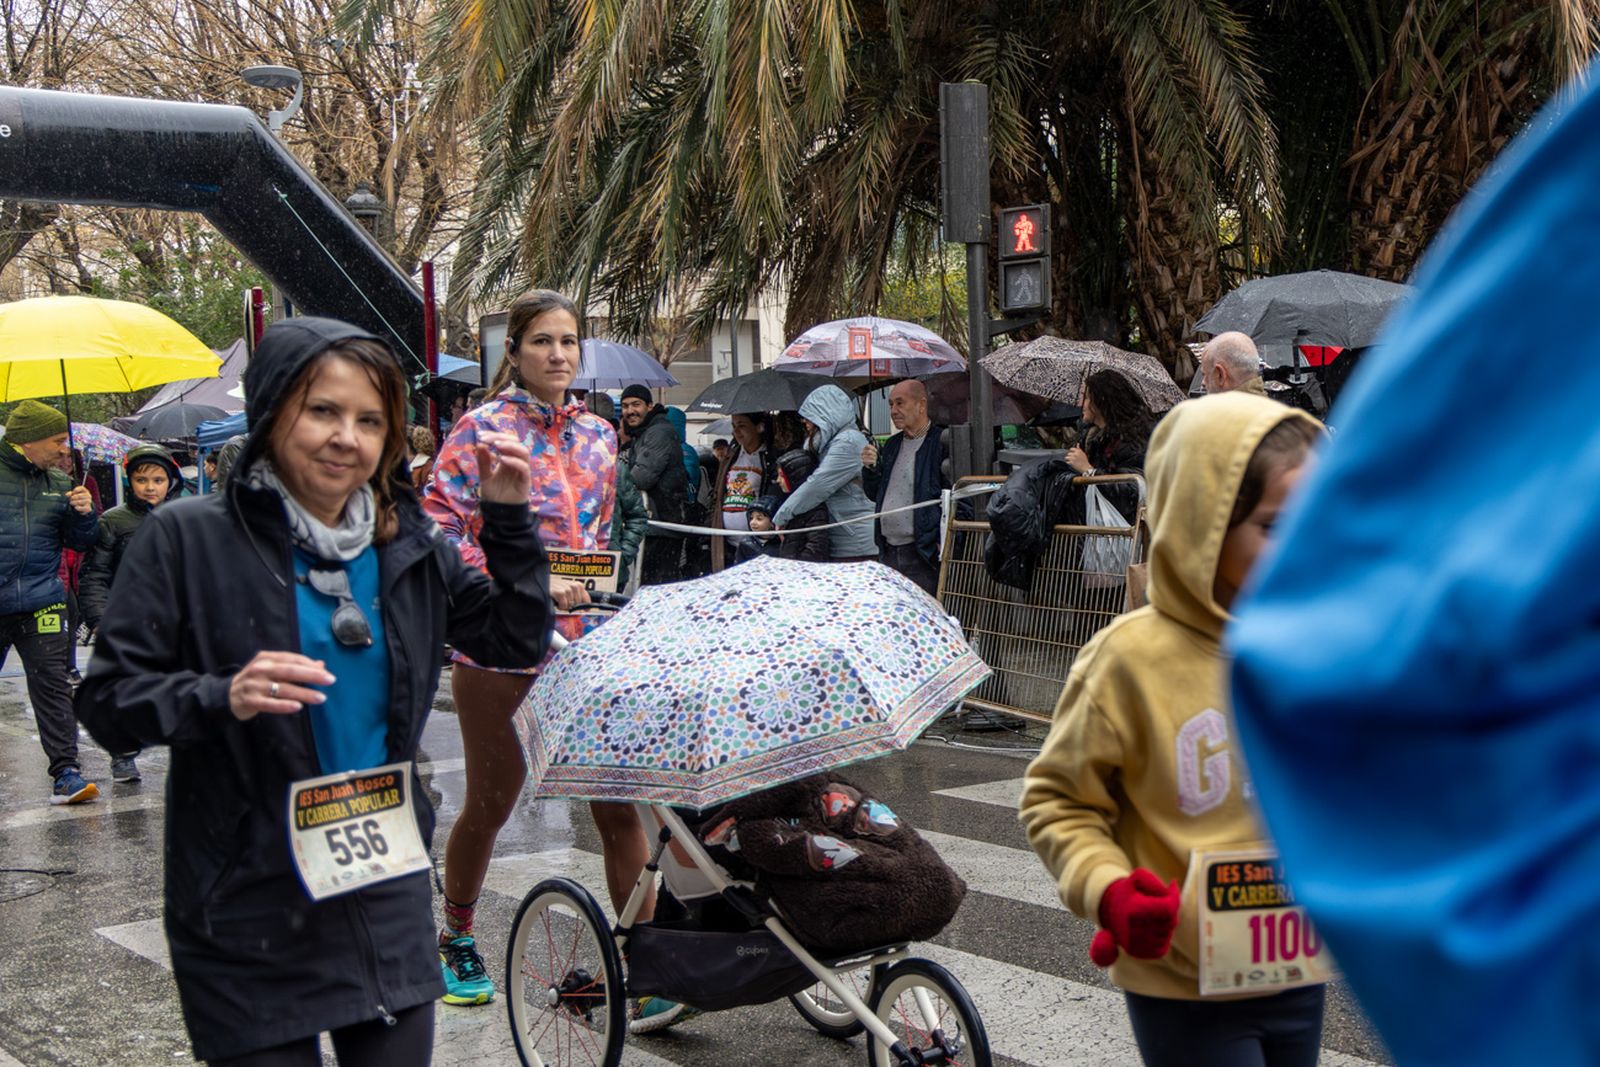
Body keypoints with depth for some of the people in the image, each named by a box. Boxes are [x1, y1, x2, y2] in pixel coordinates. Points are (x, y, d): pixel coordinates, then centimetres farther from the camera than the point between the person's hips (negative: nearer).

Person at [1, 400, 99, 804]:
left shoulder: (59, 483, 10)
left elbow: (80, 543, 14)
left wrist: (83, 515, -5)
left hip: (41, 602, 2)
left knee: (52, 684, -2)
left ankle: (65, 771, 0)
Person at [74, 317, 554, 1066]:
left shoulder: (407, 545, 6)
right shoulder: (186, 539, -8)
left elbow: (517, 644, 8)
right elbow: (107, 700, -9)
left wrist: (508, 519, -3)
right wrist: (222, 697, -26)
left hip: (389, 899, 4)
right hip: (250, 914, -4)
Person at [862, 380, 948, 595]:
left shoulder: (942, 443, -7)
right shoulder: (892, 445, 18)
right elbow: (874, 495, 22)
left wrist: (945, 544, -18)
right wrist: (870, 469, 3)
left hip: (924, 554, -7)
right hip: (888, 553, 7)